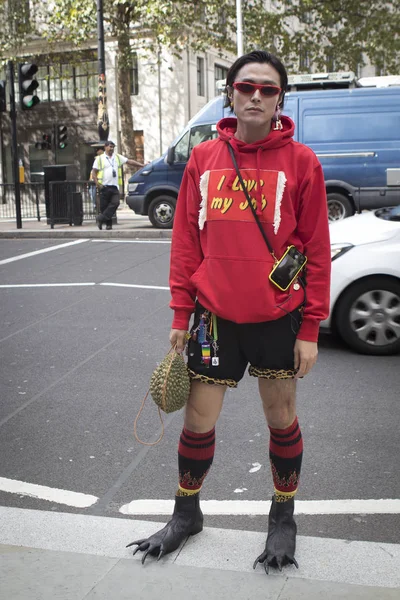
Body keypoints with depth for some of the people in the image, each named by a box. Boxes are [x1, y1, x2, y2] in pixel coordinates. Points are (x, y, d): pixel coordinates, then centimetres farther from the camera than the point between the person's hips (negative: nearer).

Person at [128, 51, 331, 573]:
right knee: (198, 421, 8)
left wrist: (310, 328, -7)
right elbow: (186, 240, 5)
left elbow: (317, 249, -4)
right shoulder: (204, 159, 3)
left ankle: (283, 517, 33)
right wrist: (181, 315, 3)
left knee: (282, 418, 12)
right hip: (215, 315, 2)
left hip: (278, 317, -1)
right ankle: (187, 512, 32)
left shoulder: (300, 161, -4)